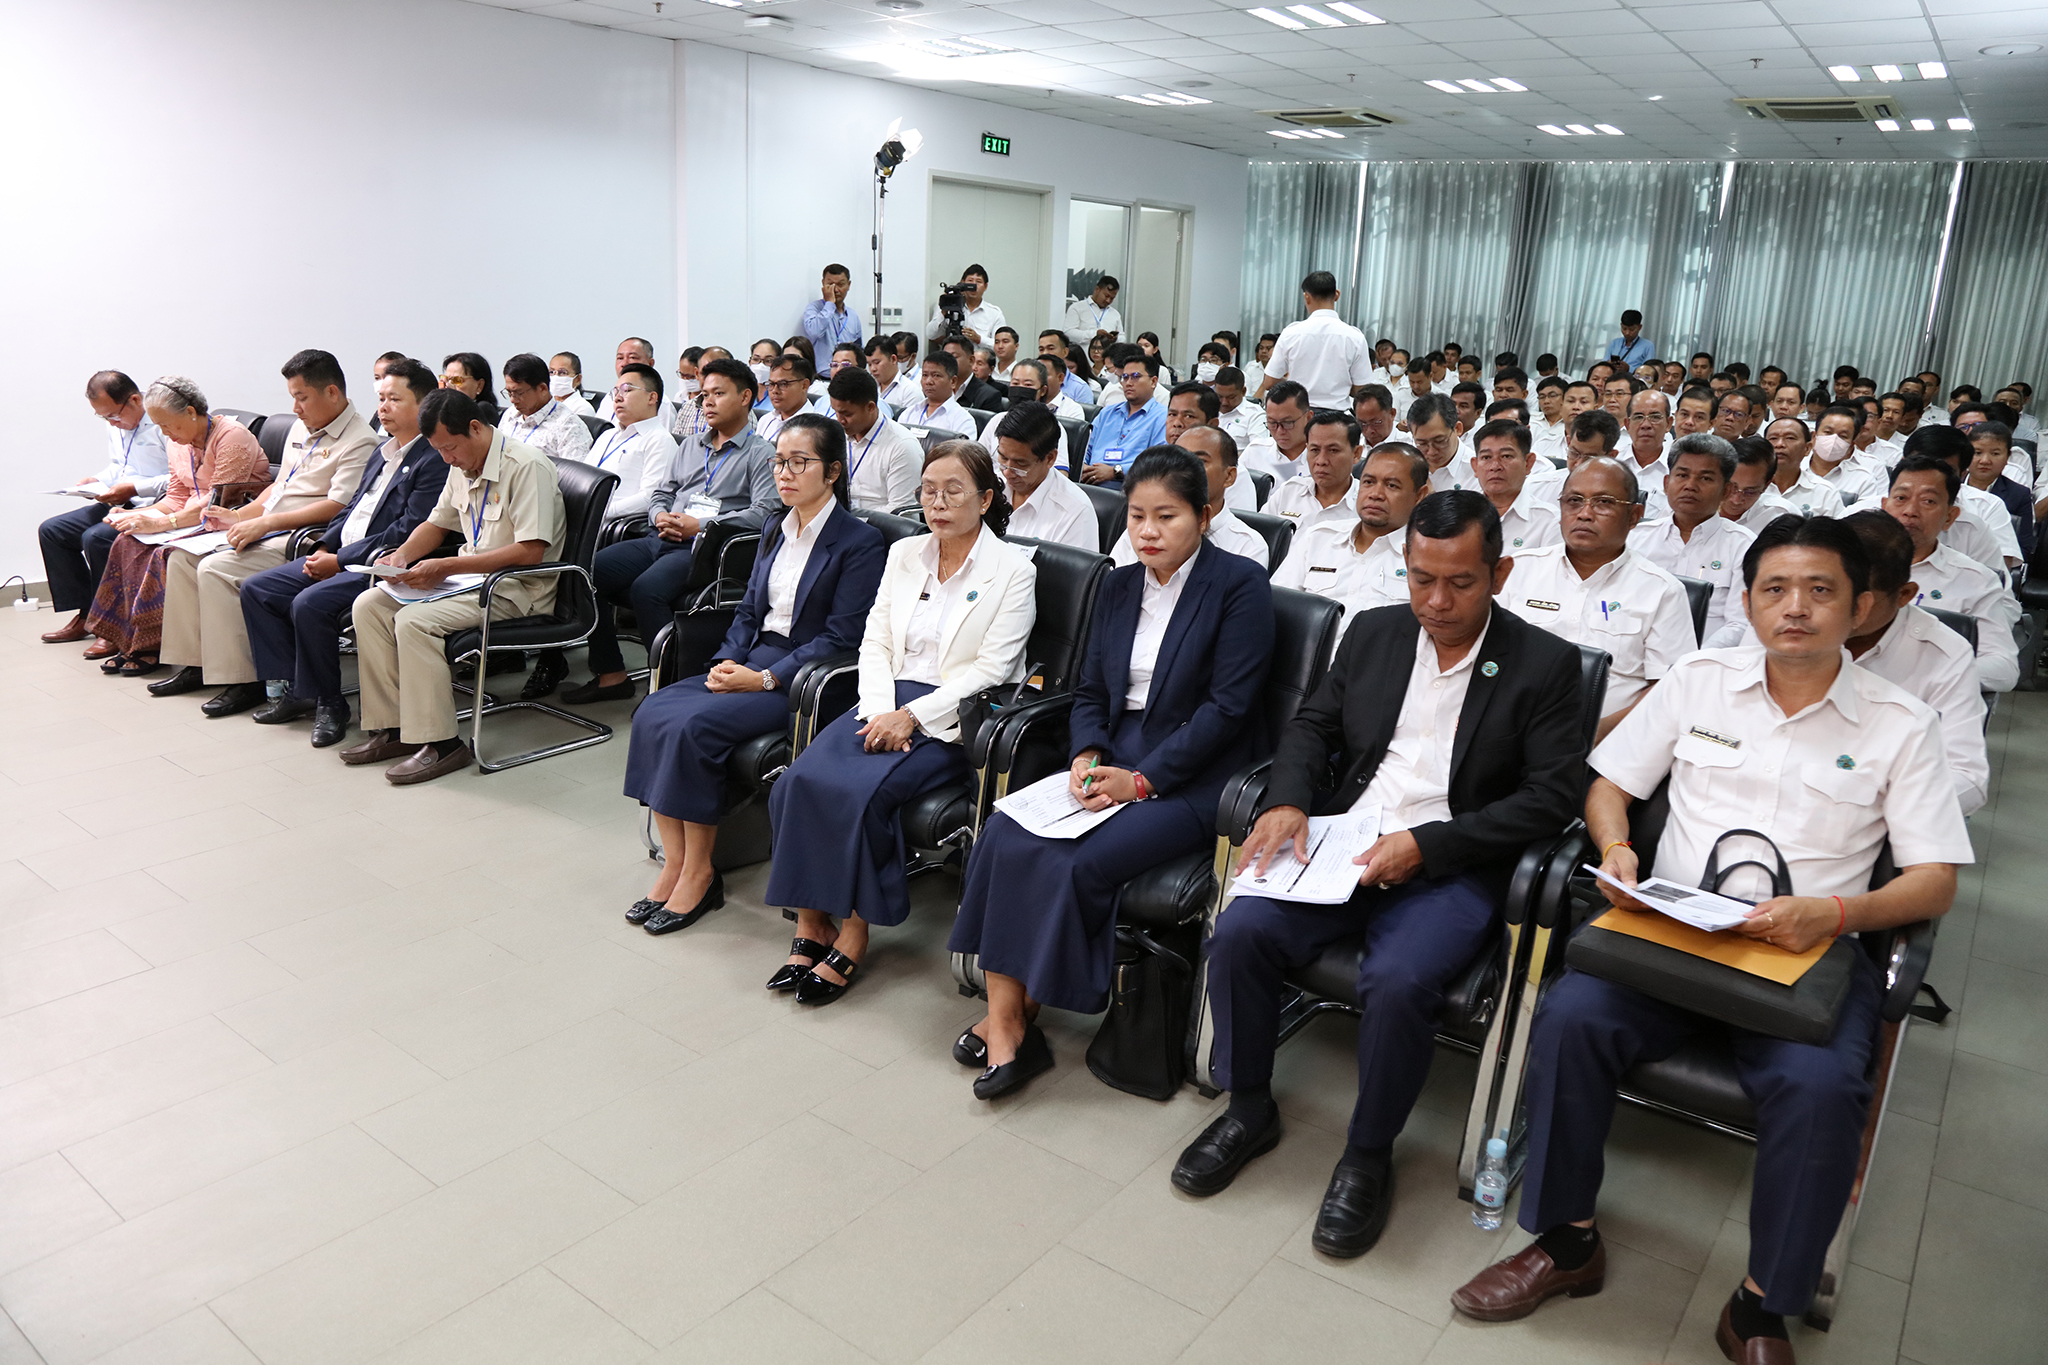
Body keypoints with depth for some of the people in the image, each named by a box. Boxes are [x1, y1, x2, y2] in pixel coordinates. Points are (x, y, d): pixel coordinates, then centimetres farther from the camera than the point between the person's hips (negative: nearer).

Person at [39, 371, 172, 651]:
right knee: (51, 531, 7)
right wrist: (98, 480, 7)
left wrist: (135, 488, -23)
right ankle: (85, 614, 12)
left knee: (96, 538, -28)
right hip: (121, 502, 10)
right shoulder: (116, 425, 12)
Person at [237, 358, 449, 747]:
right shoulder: (382, 453, 18)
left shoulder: (434, 460, -14)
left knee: (310, 604, -29)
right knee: (256, 590, 5)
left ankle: (327, 702, -10)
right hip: (341, 557, 10)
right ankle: (295, 689, 7)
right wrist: (324, 548, 6)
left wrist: (340, 561, -17)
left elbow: (409, 532, -21)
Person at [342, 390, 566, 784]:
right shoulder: (463, 466, 12)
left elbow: (530, 551, -25)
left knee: (414, 620, -27)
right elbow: (437, 523, 26)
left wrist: (447, 567, -24)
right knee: (369, 606, -3)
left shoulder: (527, 467, -17)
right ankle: (391, 727, 0)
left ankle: (440, 743, -18)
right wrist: (402, 555, 4)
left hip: (515, 589, -9)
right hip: (470, 575, 9)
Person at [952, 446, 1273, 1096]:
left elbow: (1227, 706, -12)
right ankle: (1003, 1020, -15)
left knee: (1077, 862, -26)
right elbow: (1089, 690, 15)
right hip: (1111, 760, 6)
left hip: (1189, 778, -6)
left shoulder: (1239, 585, -5)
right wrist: (1086, 756, -7)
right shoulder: (1119, 586, 15)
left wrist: (1141, 779, -16)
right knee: (1005, 834, -19)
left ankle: (1019, 1017, -6)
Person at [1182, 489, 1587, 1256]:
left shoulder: (1545, 664, -2)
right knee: (1239, 933, -18)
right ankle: (1249, 1110, 6)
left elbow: (1552, 795, -8)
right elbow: (1312, 724, 17)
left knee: (1397, 982, -31)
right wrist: (1287, 800, -5)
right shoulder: (1374, 632, 11)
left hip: (1452, 868, -4)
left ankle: (1368, 1156, -3)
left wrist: (1425, 844, -17)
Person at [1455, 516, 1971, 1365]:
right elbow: (1609, 784, 14)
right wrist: (1615, 847, -9)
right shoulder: (1700, 680, 11)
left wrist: (1837, 912, -18)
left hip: (1807, 950, -1)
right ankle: (1568, 1240, -6)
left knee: (1821, 1086, -31)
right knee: (1571, 1015, -26)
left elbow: (1935, 881, 2)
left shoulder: (1901, 724, 6)